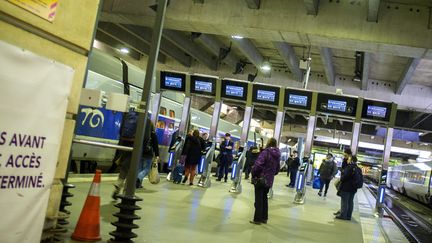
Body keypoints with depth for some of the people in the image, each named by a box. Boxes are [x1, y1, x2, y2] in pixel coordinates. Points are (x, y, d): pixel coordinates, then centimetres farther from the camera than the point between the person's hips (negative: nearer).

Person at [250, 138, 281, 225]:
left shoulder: (266, 152, -16)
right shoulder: (277, 155, 7)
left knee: (259, 199, 1)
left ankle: (257, 219, 6)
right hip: (269, 180, 7)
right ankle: (264, 218, 23)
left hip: (261, 179, -7)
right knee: (264, 198, 18)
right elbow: (277, 169, 13)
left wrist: (253, 174, -8)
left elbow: (258, 165, -21)